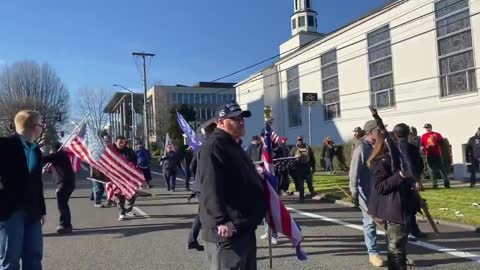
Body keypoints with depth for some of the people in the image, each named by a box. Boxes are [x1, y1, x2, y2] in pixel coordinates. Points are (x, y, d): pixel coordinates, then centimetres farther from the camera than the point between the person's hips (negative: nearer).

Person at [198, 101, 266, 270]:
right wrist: (221, 221, -30)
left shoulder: (235, 147, 19)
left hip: (245, 228, 11)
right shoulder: (213, 147, -14)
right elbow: (210, 189, -26)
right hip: (227, 231, -11)